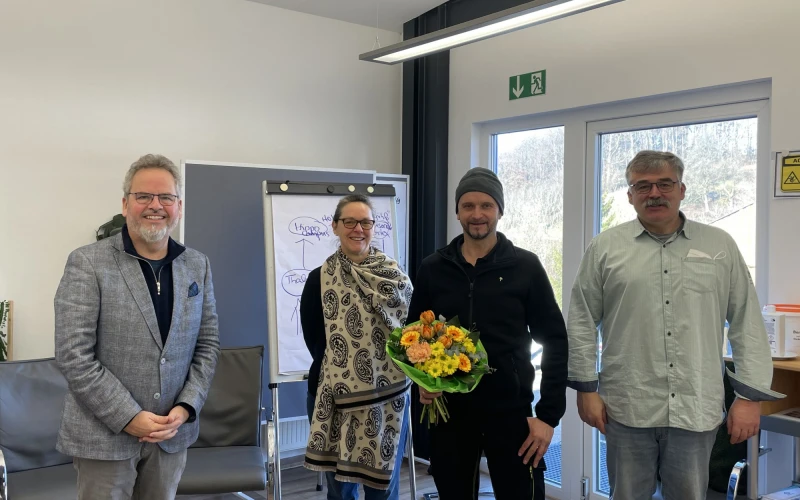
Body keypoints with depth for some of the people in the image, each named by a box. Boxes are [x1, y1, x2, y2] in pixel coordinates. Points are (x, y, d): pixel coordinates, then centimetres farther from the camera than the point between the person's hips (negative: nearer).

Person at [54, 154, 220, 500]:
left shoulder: (198, 265, 5)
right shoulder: (87, 263, -8)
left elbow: (207, 344, 7)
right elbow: (73, 355, -13)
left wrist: (186, 408, -6)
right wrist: (129, 417, -15)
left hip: (172, 431, 4)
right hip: (105, 434, -3)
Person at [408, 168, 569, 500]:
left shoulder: (525, 266, -3)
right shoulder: (432, 269, 3)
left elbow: (554, 341, -2)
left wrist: (549, 414, -6)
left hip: (511, 410, -2)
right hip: (449, 411, 2)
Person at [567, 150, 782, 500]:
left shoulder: (720, 246, 5)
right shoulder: (605, 248, 2)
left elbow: (747, 324, 5)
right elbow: (582, 323, 3)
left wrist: (750, 395, 1)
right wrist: (586, 388, -1)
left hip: (697, 409, 1)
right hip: (627, 407, -1)